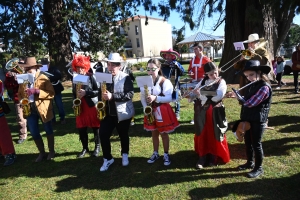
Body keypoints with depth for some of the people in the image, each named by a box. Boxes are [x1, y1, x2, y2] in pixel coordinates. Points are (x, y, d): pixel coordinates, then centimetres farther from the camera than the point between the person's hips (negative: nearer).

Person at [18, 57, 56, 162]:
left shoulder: (43, 78, -8)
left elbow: (51, 93, -15)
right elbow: (19, 94, 16)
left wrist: (37, 91, -25)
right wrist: (22, 100, -5)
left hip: (43, 109, -4)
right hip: (29, 109, 5)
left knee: (48, 130, 11)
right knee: (34, 133, 9)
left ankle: (51, 151, 28)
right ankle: (41, 152, 28)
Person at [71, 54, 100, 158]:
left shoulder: (91, 77, -8)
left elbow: (98, 91, -11)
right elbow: (74, 92, 19)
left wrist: (86, 93, -22)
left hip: (92, 106, -5)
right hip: (80, 107, 5)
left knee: (95, 128, 6)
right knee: (81, 129, 9)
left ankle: (97, 147, 25)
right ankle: (85, 148, 27)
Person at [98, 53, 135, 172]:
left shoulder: (126, 78, -11)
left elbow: (130, 94, -22)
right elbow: (100, 92, 16)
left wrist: (112, 96, -30)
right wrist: (102, 97, -5)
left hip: (122, 113, -4)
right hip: (107, 112, 4)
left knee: (123, 135, 12)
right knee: (103, 134, -2)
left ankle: (125, 155, 38)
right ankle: (107, 158, 17)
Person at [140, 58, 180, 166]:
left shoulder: (165, 81, -13)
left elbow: (169, 98, -17)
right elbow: (142, 97, 5)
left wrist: (155, 98, -28)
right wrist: (146, 108, -9)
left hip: (162, 110, -4)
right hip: (150, 111, 4)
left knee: (164, 133, 9)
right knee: (154, 133, 17)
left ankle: (166, 154, 27)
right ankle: (155, 153, 34)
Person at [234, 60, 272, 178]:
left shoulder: (264, 87, -19)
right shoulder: (252, 85, 8)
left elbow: (250, 103, -22)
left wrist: (239, 98, -8)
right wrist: (240, 98, -6)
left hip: (258, 121, -8)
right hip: (248, 119, 8)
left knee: (256, 144, 4)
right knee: (248, 142, 18)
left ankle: (258, 168, 21)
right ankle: (250, 162, 35)